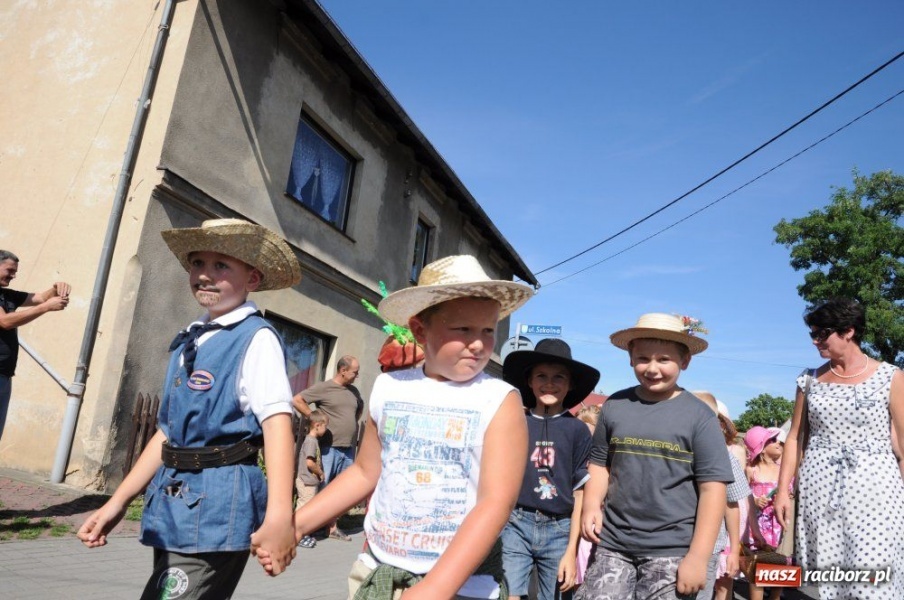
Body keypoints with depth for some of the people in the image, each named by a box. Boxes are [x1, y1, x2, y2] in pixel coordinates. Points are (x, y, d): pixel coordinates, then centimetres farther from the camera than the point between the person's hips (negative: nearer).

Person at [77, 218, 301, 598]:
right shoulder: (189, 342, 13)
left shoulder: (255, 338, -11)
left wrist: (279, 515, -32)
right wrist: (119, 501, 17)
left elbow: (276, 422, -22)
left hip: (218, 500, -8)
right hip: (173, 500, 8)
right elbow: (170, 430, 18)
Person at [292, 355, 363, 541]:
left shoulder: (353, 391, 13)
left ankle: (333, 527, 21)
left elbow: (360, 407, 34)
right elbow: (296, 400, -10)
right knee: (321, 487, -3)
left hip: (349, 449, 6)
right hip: (329, 447, -6)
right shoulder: (323, 387, -6)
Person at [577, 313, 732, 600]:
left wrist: (698, 556, -11)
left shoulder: (699, 416, -5)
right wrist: (591, 505, -5)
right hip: (613, 544, 3)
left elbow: (712, 487, -7)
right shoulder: (614, 406, 3)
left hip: (673, 551, -2)